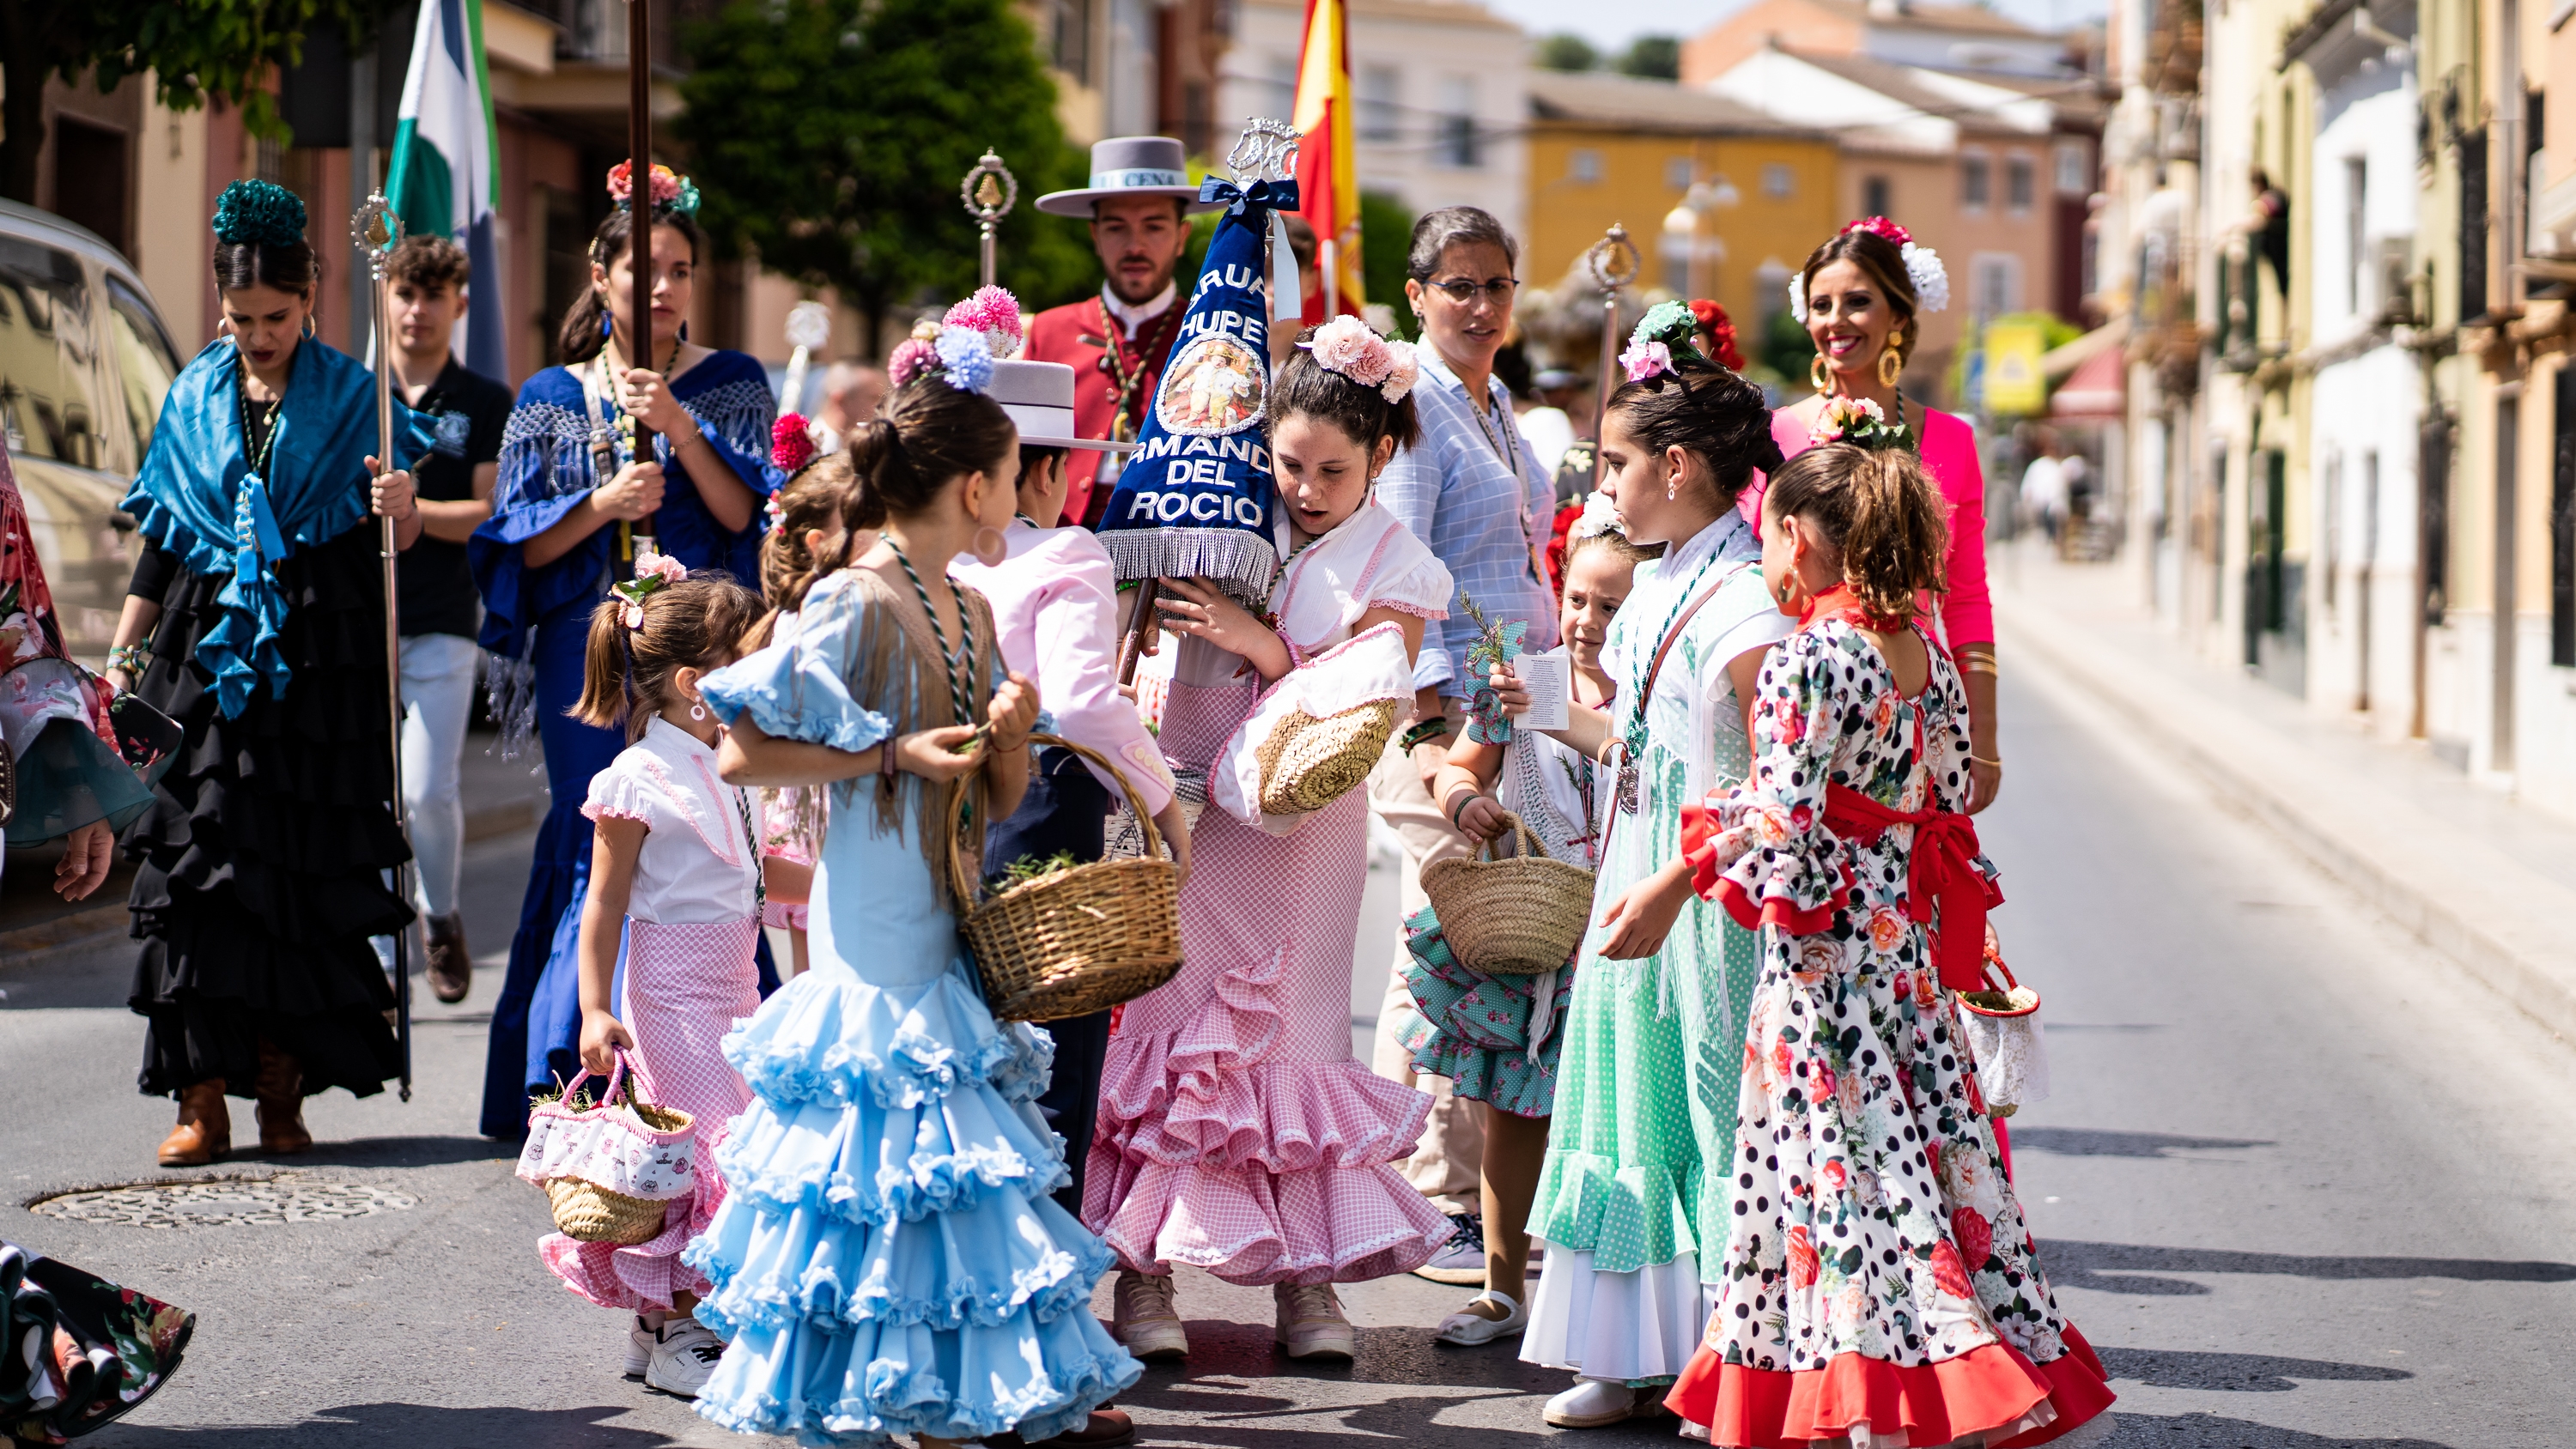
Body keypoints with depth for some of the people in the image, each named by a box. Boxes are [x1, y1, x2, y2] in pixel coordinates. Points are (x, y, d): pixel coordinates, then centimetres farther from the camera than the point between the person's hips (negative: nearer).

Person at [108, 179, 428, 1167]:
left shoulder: (350, 397, 4)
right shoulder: (194, 398, 12)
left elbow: (396, 544, -1)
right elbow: (161, 538, 16)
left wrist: (401, 510, -23)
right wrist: (124, 648, 10)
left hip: (320, 662, -2)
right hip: (211, 651, 2)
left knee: (307, 866, -2)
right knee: (200, 856, -8)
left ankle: (282, 1084, 7)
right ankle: (203, 1093, -9)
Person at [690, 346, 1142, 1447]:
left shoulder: (969, 613, 12)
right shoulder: (855, 604, -13)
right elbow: (742, 755, -15)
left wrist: (1011, 732, -6)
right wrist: (892, 754, -17)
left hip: (952, 930, 8)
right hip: (877, 935, -8)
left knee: (960, 1154, 10)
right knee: (883, 1146, -7)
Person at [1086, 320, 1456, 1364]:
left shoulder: (1394, 565, -1)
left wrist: (1257, 642, -19)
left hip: (1303, 829, -1)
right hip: (1190, 815, 1)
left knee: (1295, 1035, 1)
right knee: (1166, 1025, -1)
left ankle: (1306, 1278, 9)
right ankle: (1142, 1272, 3)